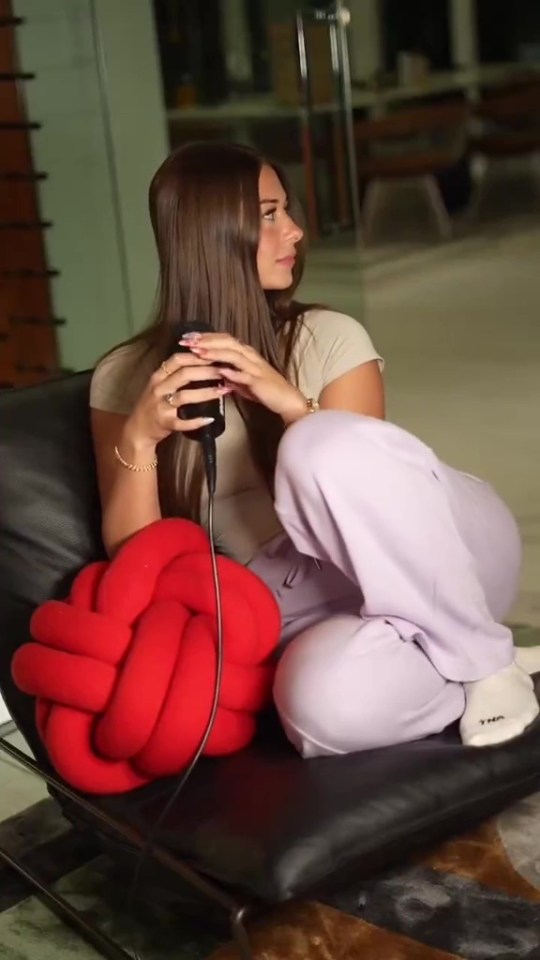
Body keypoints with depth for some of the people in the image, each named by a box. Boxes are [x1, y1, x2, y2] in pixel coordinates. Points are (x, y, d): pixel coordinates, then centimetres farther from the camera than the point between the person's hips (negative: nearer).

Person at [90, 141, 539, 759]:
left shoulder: (331, 337, 6)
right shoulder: (124, 378, 6)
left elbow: (363, 495, -3)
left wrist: (294, 405, -19)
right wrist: (139, 440, -17)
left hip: (445, 553, 1)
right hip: (305, 606, -1)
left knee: (326, 445, -33)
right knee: (324, 706, -39)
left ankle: (483, 656, -13)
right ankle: (475, 666, -9)